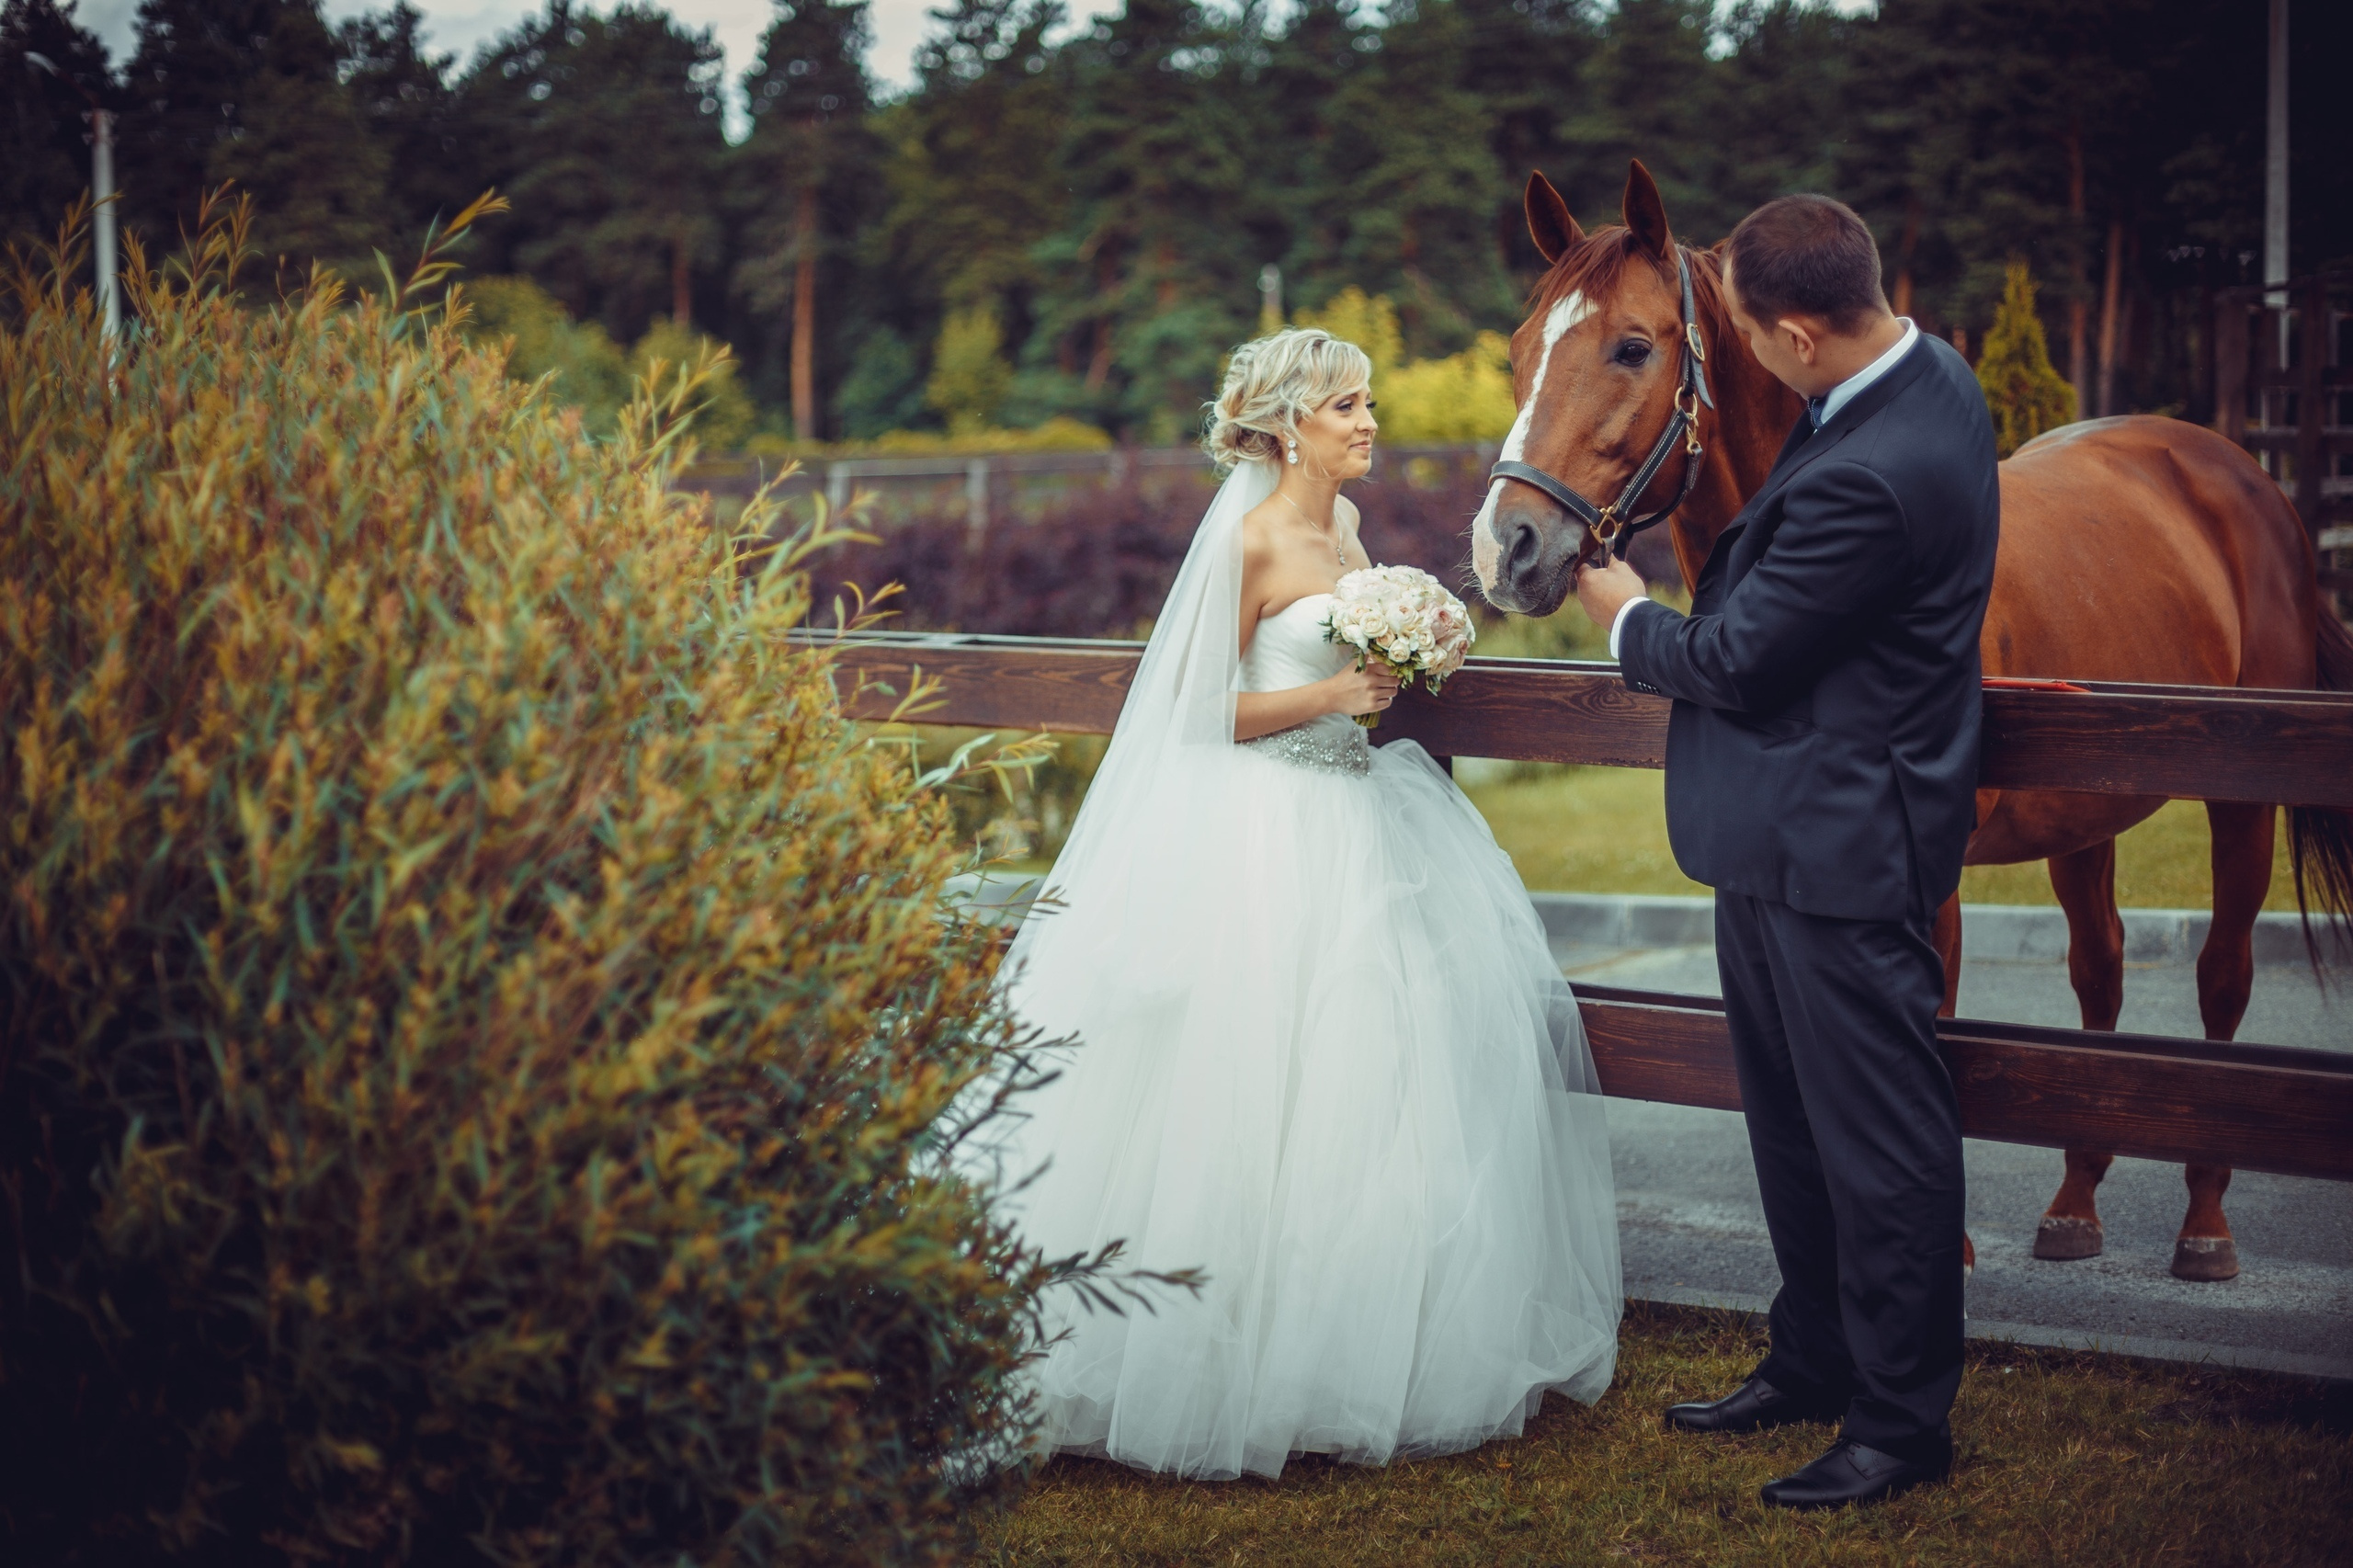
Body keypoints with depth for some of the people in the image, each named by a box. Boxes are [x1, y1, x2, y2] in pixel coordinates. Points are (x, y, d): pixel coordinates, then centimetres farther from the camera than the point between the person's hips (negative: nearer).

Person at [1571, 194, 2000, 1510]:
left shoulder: (1870, 475, -29)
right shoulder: (1928, 369, 3)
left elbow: (1731, 661, -19)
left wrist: (1629, 618, -1)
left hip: (1837, 845, -11)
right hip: (1796, 831, 11)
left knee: (1879, 1143, 2)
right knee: (1796, 1121, 22)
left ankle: (1903, 1424, 14)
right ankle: (1817, 1362, 36)